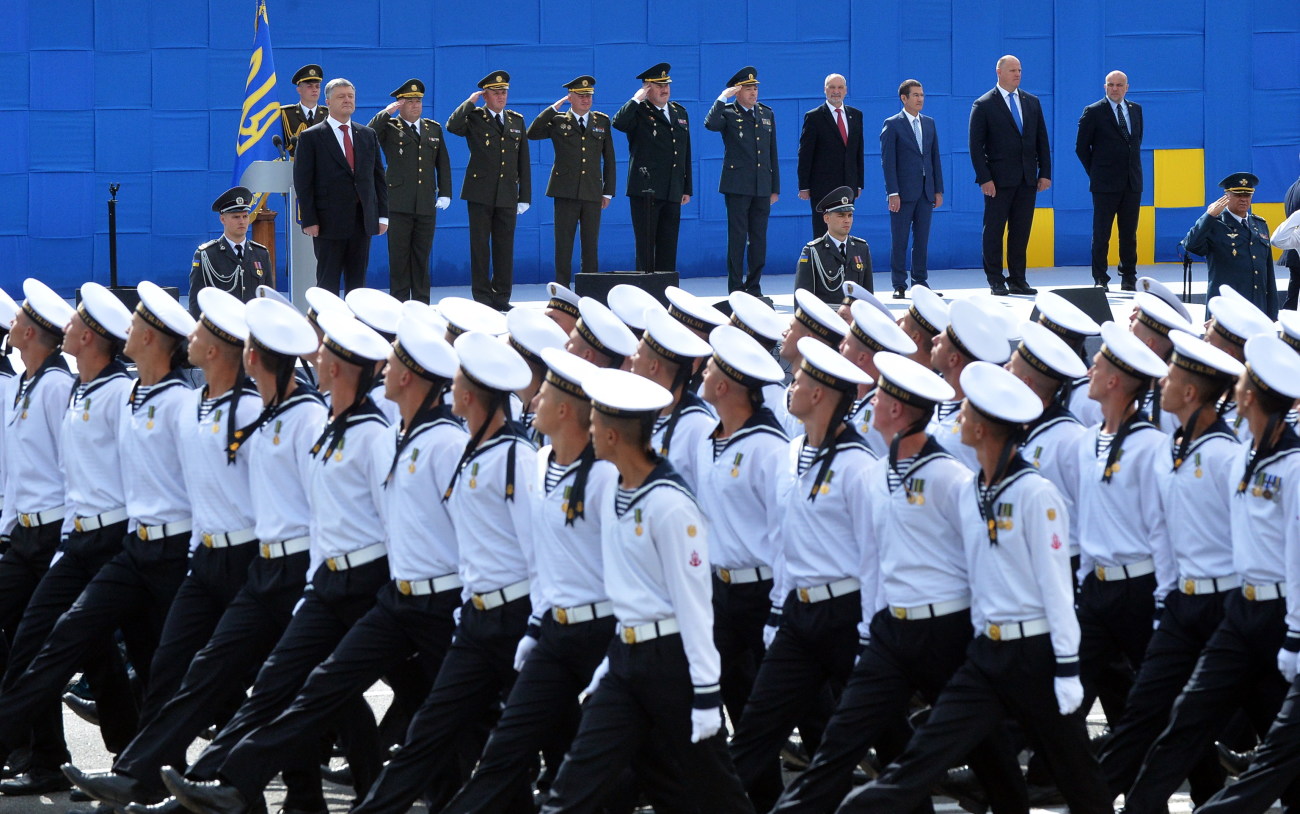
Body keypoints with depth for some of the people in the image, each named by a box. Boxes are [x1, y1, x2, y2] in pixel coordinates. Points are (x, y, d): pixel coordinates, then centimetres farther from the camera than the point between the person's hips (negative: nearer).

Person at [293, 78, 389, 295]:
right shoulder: (311, 137, -1)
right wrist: (309, 221, -11)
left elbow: (379, 177, 14)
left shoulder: (368, 136, 13)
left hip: (363, 222, 4)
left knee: (357, 283, 6)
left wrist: (382, 215, 6)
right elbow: (302, 182, -4)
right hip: (329, 223, -4)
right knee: (328, 283, -2)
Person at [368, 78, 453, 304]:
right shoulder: (389, 128, 2)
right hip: (398, 205, -4)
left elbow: (443, 164, 16)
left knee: (422, 257, 7)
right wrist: (386, 113, -18)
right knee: (399, 257, -2)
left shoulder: (434, 129, 15)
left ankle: (421, 303, 12)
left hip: (426, 206, 4)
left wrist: (445, 193, 8)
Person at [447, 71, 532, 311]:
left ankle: (502, 297, 11)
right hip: (481, 194, -3)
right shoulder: (474, 118, 2)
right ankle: (483, 297, 2)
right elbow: (452, 126, -21)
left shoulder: (516, 121, 14)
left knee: (505, 246, 5)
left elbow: (524, 162, 14)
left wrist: (525, 197, 10)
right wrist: (470, 102, -15)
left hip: (507, 196, 3)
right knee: (480, 246, -1)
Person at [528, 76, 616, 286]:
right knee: (564, 244, -2)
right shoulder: (558, 122, 5)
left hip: (592, 193, 2)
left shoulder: (602, 122, 12)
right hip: (566, 192, -2)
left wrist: (608, 191, 8)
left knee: (591, 244, 3)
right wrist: (554, 108, -8)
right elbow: (532, 134, -10)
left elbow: (609, 159, 13)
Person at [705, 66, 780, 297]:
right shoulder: (727, 113, -1)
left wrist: (775, 188, 13)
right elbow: (710, 124, -25)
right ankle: (735, 290, -1)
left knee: (759, 238, 7)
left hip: (762, 187, 5)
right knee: (737, 238, -4)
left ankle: (754, 287, 14)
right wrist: (723, 98, -19)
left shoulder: (767, 114, 14)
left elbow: (772, 154, 16)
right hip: (737, 186, -5)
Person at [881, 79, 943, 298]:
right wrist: (893, 193, -14)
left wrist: (938, 190, 9)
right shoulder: (892, 125, -3)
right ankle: (899, 285, 2)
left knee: (922, 239, 7)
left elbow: (935, 158, 15)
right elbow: (888, 161, -7)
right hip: (904, 192, -5)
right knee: (900, 240, -2)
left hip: (925, 191, 5)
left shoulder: (929, 123, 13)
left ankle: (920, 282, 12)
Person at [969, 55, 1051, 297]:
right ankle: (995, 281, 4)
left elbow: (1041, 139, 14)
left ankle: (1017, 281, 11)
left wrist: (1045, 172, 5)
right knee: (994, 231, -1)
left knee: (1021, 231, 6)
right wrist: (984, 178, -13)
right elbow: (976, 146, -5)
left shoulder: (1032, 102, 13)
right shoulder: (984, 105, -2)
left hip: (1027, 179, 4)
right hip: (999, 180, -4)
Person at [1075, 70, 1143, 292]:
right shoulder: (1093, 112, -3)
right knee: (1101, 234, -3)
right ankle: (1100, 279, 1)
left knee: (1129, 233, 6)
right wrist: (1095, 173, 0)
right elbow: (1081, 147, 1)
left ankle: (1129, 279, 12)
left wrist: (1134, 169, 14)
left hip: (1132, 182, 4)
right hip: (1106, 183, -4)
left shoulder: (1135, 110, 12)